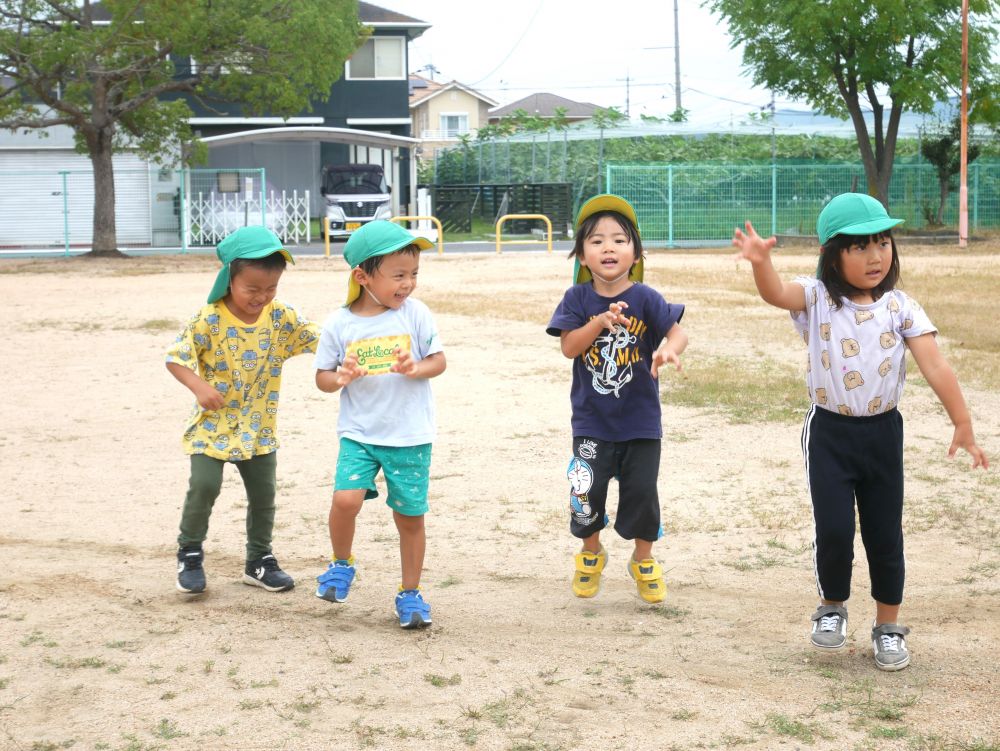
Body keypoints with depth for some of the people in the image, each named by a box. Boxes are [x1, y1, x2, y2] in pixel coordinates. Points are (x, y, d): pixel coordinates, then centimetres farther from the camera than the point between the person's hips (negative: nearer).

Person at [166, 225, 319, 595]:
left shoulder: (280, 317, -5)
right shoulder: (209, 321, -16)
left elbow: (319, 338, -5)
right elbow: (175, 357, -14)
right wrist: (199, 386, -31)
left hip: (259, 429, 4)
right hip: (213, 426, -4)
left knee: (263, 493, 9)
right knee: (203, 486, -12)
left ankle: (259, 560, 26)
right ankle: (189, 553, 10)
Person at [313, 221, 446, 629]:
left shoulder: (415, 314, -5)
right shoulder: (339, 324, -5)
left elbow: (438, 360, 1)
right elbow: (322, 376, 2)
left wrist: (416, 369, -20)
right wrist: (339, 379, -20)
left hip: (410, 437, 0)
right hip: (358, 433, 0)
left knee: (410, 516, 6)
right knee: (346, 498, -19)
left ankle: (410, 594, 25)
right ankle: (341, 564, 11)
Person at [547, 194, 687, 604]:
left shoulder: (645, 298, -8)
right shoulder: (578, 299, -4)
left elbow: (678, 332, -17)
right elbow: (568, 347, -12)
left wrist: (668, 350, -40)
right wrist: (601, 321, -26)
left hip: (641, 419, -1)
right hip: (591, 420, 1)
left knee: (641, 491, 5)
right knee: (587, 491, 6)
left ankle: (644, 561, 28)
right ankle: (591, 554, 33)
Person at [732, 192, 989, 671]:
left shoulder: (899, 307, -4)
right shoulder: (817, 300, -7)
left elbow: (936, 367, -9)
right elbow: (776, 293, -27)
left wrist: (962, 424, -15)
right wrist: (761, 262, -50)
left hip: (882, 433, 2)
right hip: (830, 433, -2)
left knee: (884, 533, 8)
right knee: (833, 529, -6)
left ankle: (888, 626, 24)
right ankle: (832, 607, 22)